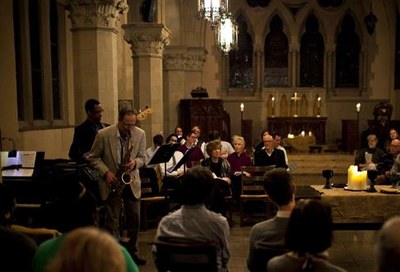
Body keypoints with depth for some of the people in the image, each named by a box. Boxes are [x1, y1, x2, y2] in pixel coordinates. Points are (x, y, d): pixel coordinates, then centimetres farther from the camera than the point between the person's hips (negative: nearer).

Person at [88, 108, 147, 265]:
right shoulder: (103, 134, -12)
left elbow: (142, 158, 2)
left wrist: (135, 162, -20)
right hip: (112, 182, -2)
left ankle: (131, 251, 25)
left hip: (132, 181, 3)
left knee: (135, 218, 8)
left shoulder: (140, 134, -5)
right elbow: (94, 158, -3)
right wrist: (106, 172, -16)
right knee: (112, 220, 3)